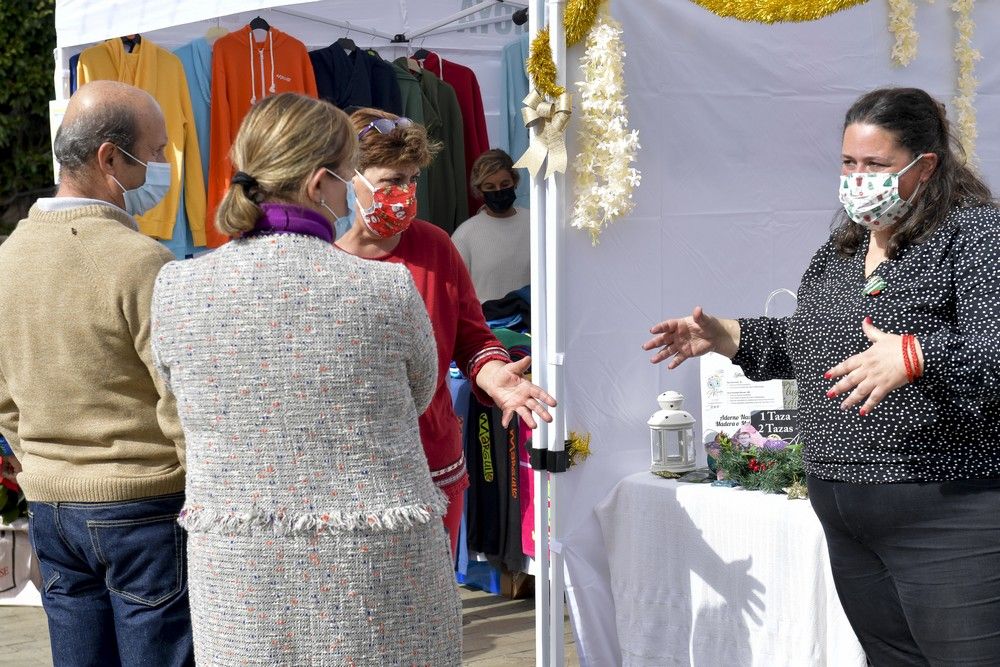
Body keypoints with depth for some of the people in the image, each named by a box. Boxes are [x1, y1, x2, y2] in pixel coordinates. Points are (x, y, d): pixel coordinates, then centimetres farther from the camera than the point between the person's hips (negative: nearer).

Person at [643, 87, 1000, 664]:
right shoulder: (843, 246, 15)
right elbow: (810, 342, 27)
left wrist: (915, 357, -37)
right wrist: (725, 337, 17)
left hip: (947, 513, -7)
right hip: (846, 514, 8)